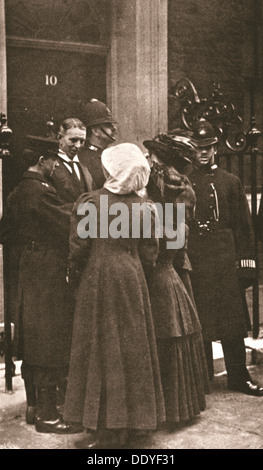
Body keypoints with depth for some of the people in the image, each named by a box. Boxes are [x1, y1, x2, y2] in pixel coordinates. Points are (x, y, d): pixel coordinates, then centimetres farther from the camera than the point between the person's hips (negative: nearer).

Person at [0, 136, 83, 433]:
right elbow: (69, 221, -22)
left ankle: (34, 406, 25)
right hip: (48, 271, -9)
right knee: (50, 342, -3)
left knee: (33, 341, 15)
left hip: (29, 267, 10)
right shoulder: (40, 191, -18)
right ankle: (47, 415, 4)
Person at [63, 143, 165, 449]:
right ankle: (129, 423, 21)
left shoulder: (89, 202, -9)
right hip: (131, 281, 3)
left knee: (100, 351, 5)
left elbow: (78, 248, -10)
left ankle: (103, 431, 10)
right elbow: (149, 253, 1)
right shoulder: (141, 205, -2)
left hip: (96, 282, -3)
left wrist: (74, 266, 11)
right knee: (131, 350, 12)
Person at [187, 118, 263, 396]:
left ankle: (238, 376, 15)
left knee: (232, 320, 4)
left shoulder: (231, 182, 8)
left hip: (225, 259, 0)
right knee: (197, 319, 6)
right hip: (194, 260, 0)